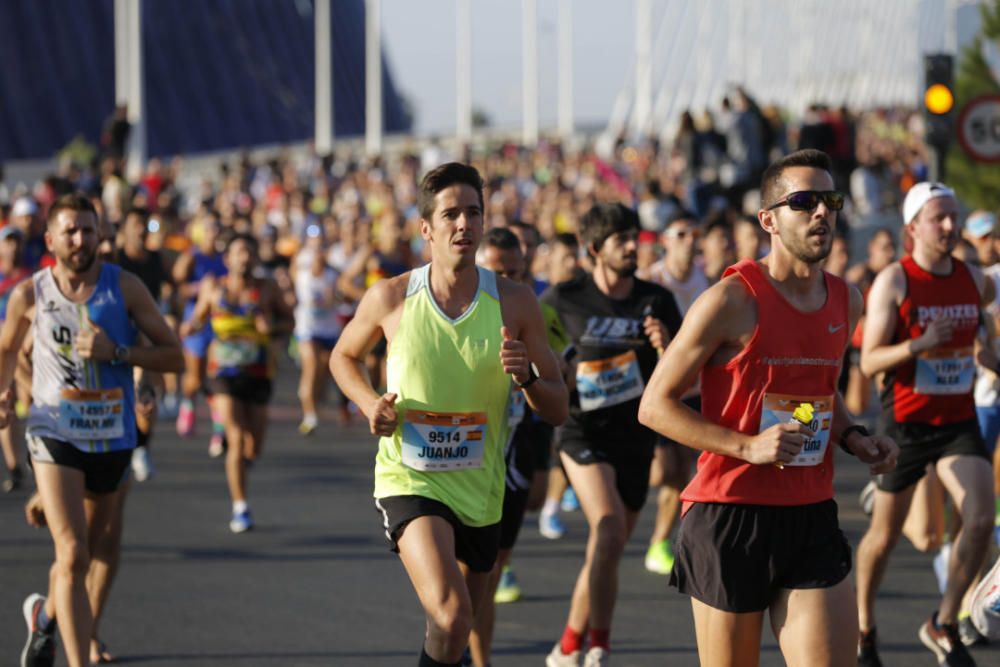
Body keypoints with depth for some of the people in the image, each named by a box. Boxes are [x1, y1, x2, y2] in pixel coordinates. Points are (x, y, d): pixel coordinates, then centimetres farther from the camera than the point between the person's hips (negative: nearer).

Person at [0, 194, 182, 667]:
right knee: (73, 555, -16)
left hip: (113, 437, 2)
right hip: (55, 434, -2)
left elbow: (173, 356, -5)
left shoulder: (124, 287, -5)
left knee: (83, 547, 20)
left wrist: (116, 352, -20)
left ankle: (46, 614, 50)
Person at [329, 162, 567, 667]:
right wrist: (371, 406, -6)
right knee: (450, 615, -27)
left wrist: (526, 377, -22)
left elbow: (557, 411, -1)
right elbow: (343, 357, 14)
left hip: (479, 490, 3)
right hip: (408, 480, -3)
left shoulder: (513, 303, -5)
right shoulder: (390, 298, -7)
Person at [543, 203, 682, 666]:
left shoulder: (656, 301, 1)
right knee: (610, 529, -26)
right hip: (583, 433, -3)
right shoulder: (563, 299, -3)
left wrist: (666, 346, -18)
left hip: (635, 438, 3)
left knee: (605, 554, 10)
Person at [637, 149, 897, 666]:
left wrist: (853, 438, 7)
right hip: (730, 516, -5)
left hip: (812, 522, 5)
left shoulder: (846, 302, 9)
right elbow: (655, 406, -9)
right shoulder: (732, 300, -11)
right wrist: (748, 446, -19)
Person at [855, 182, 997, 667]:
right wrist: (919, 344, -28)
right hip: (905, 421, -3)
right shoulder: (893, 281, -10)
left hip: (960, 421, 4)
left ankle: (944, 626, 1)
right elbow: (869, 360, -14)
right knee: (886, 533, 7)